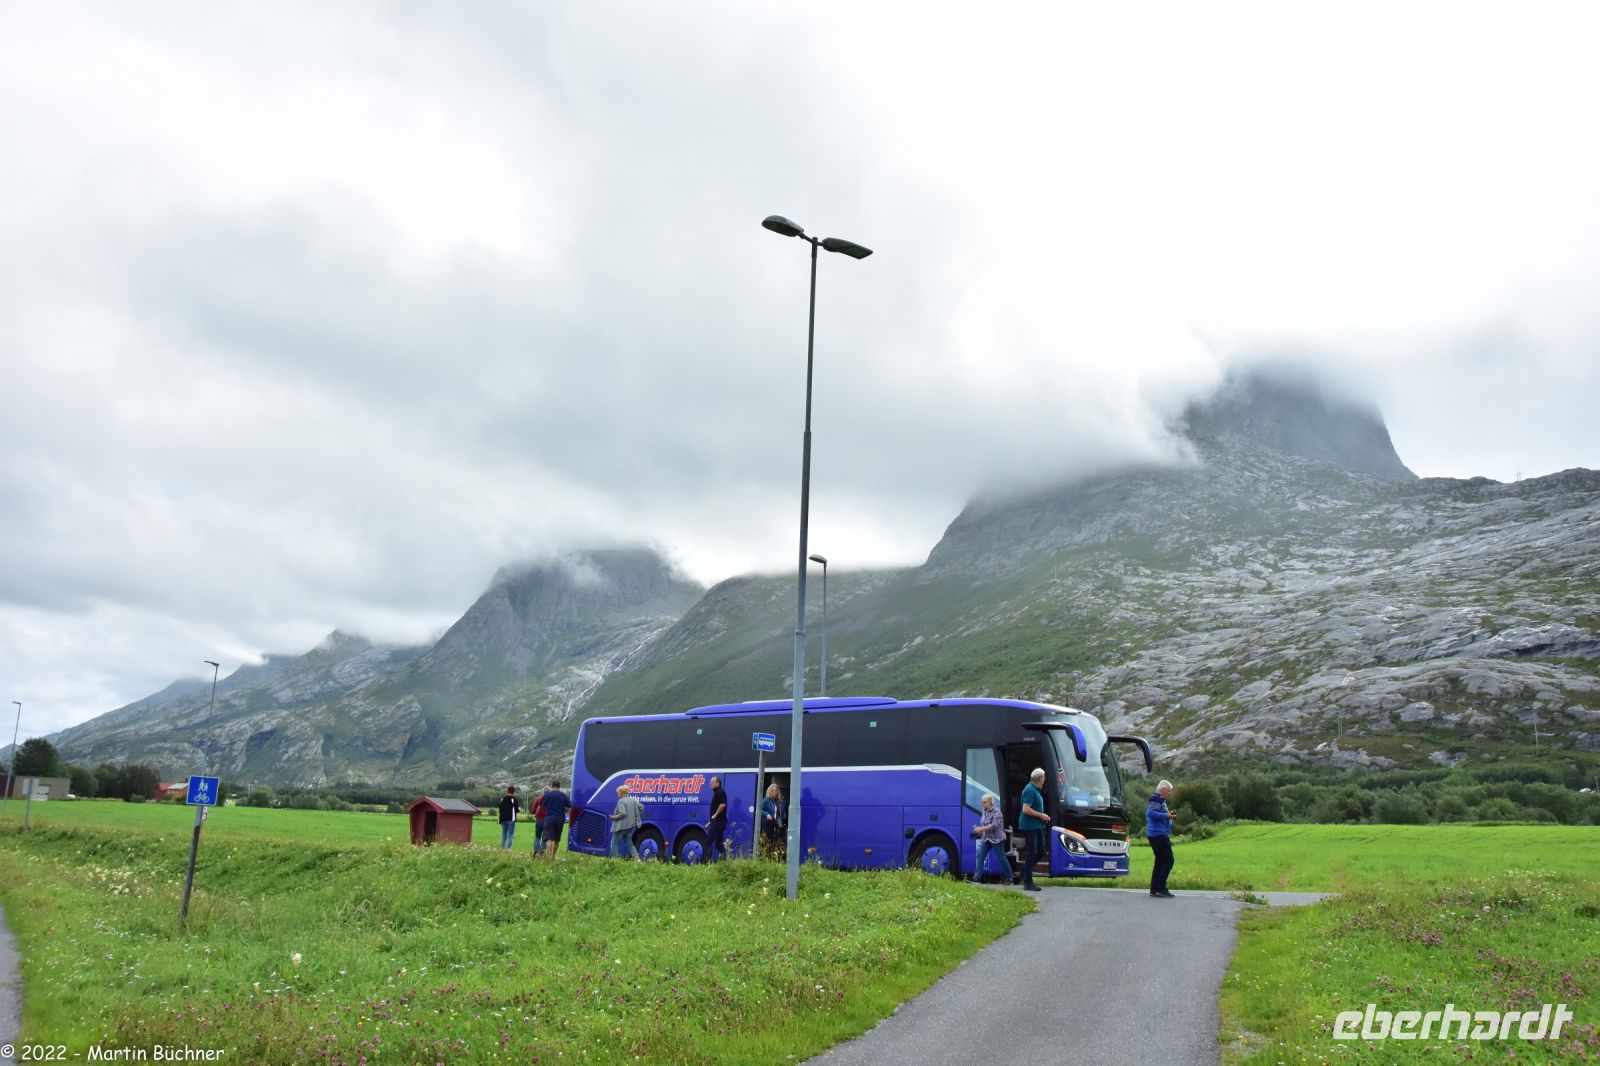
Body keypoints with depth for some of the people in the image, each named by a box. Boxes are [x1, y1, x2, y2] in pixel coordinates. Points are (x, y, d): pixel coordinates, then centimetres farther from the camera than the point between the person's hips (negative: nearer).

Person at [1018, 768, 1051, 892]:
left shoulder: (1036, 790, 15)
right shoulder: (1030, 790, -16)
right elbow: (1026, 809, -23)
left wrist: (1043, 816, 11)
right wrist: (1041, 815, -15)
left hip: (1037, 826, 10)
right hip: (1030, 826, -10)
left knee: (1041, 852, 12)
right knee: (1032, 853, -6)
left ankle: (1025, 872, 25)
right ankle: (1028, 882, 0)